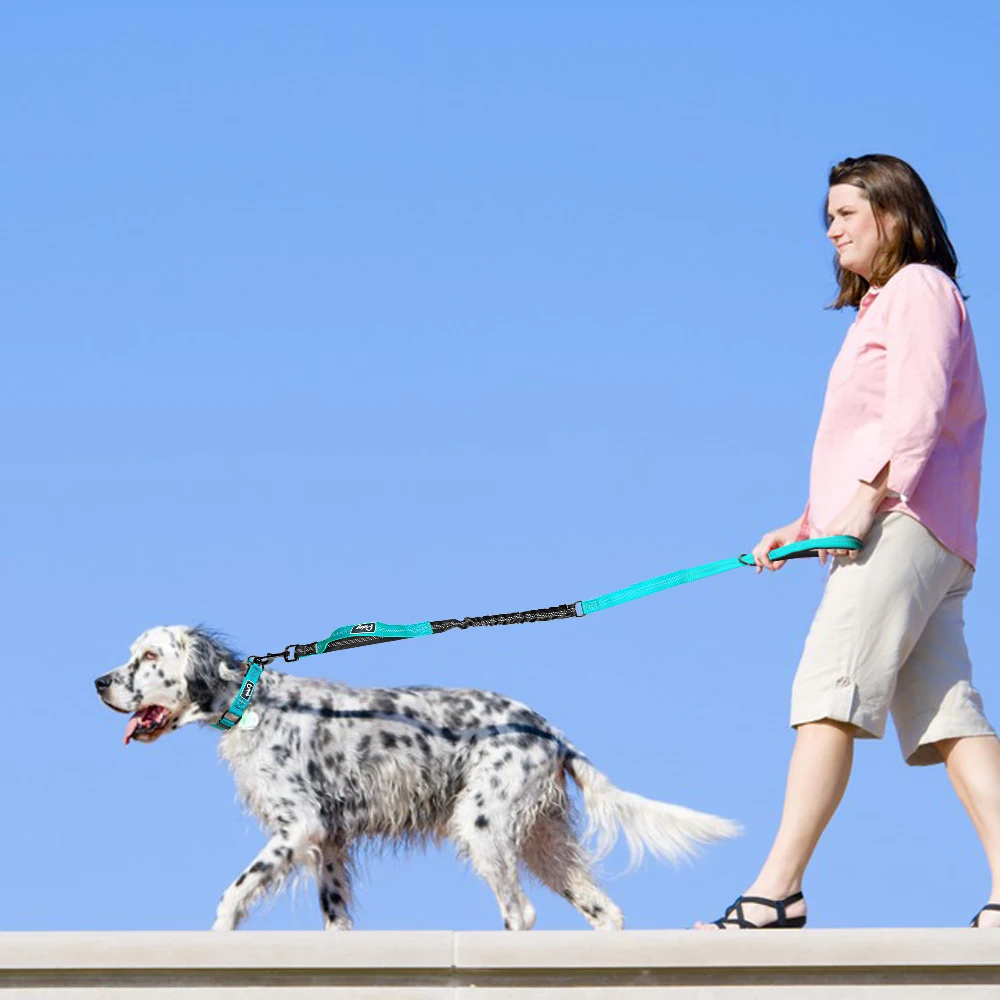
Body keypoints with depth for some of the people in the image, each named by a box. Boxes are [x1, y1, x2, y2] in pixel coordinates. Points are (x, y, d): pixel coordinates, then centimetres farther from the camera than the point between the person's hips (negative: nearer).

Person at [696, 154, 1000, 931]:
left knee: (830, 689, -16)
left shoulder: (918, 288, 1)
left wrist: (865, 501, -23)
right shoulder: (881, 307, 30)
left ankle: (779, 888, -23)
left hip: (904, 521, -10)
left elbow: (916, 411, -14)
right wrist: (805, 525, 21)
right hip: (936, 542, 10)